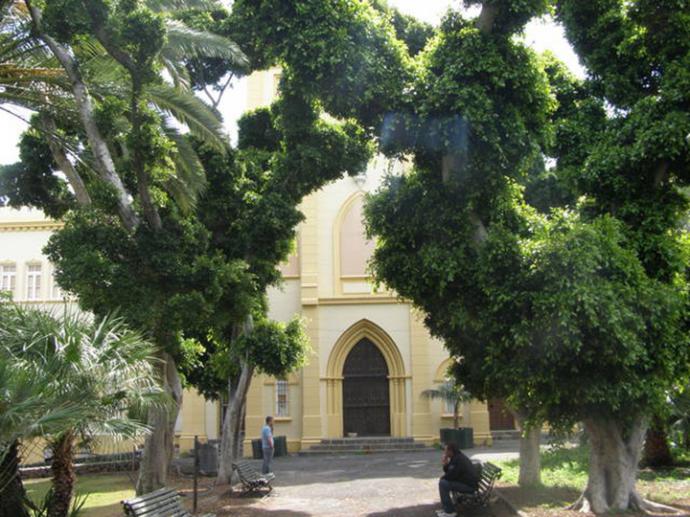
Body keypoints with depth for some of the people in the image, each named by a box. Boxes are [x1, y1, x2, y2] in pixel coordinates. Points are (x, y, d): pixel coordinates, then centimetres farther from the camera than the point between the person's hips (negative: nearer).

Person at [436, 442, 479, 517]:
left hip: (469, 485, -11)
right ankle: (446, 508, 18)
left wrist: (443, 477, 0)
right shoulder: (457, 457, 10)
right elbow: (449, 472, 15)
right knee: (444, 480, 15)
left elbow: (450, 476, -21)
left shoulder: (458, 460, -21)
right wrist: (445, 464, -4)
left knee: (442, 483, -18)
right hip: (467, 481, 11)